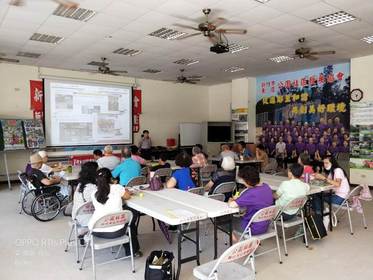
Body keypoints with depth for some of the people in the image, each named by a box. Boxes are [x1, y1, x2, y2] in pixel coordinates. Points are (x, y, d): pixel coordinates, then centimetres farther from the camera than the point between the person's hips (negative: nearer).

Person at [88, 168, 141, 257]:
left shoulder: (93, 194, 4)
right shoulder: (117, 188, -5)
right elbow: (128, 196, 12)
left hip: (96, 231, 5)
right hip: (115, 232, -4)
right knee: (133, 213, 22)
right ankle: (133, 250, 35)